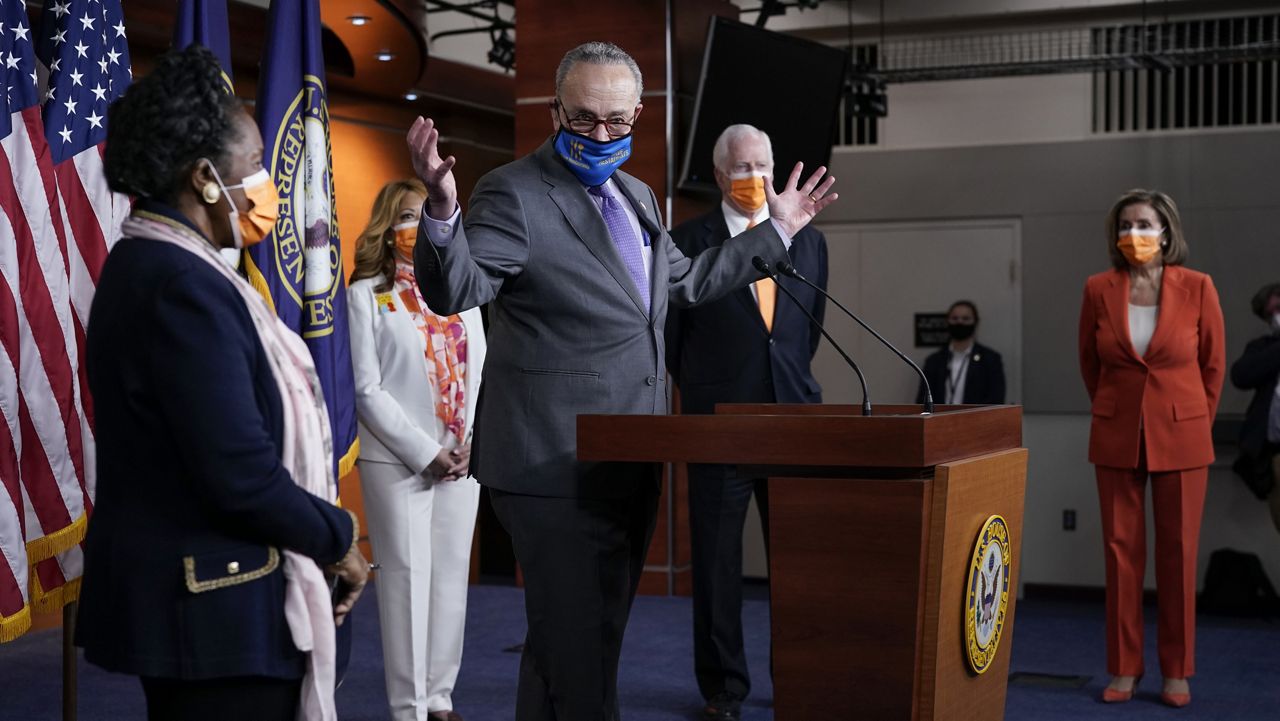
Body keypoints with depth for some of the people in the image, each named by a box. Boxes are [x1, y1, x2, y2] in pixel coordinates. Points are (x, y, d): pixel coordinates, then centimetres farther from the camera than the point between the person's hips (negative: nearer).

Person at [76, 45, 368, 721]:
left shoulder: (146, 264, 11)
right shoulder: (184, 284, -20)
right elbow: (241, 475, -24)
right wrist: (339, 539, -9)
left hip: (178, 587, 10)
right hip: (216, 609, -10)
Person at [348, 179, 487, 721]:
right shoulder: (366, 295, -1)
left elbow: (479, 373, 10)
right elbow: (367, 389, -7)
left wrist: (470, 443, -6)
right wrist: (425, 453, -12)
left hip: (462, 459, 4)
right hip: (398, 460, -4)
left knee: (451, 575, 6)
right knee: (407, 577, -3)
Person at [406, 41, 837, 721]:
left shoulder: (637, 197, 16)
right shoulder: (513, 194, -11)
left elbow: (684, 281, 30)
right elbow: (454, 289, -22)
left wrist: (776, 231, 32)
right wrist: (441, 209, -41)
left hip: (630, 465, 9)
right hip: (557, 470, -8)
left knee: (597, 638, 16)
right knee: (578, 657, -6)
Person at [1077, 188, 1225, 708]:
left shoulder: (1197, 288, -7)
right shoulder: (1099, 289, -3)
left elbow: (1214, 364, 4)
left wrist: (1193, 422, 11)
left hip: (1181, 436, -1)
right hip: (1117, 436, 1)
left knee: (1178, 553, 3)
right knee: (1121, 550, 4)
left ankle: (1176, 672, 13)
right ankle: (1124, 669, 13)